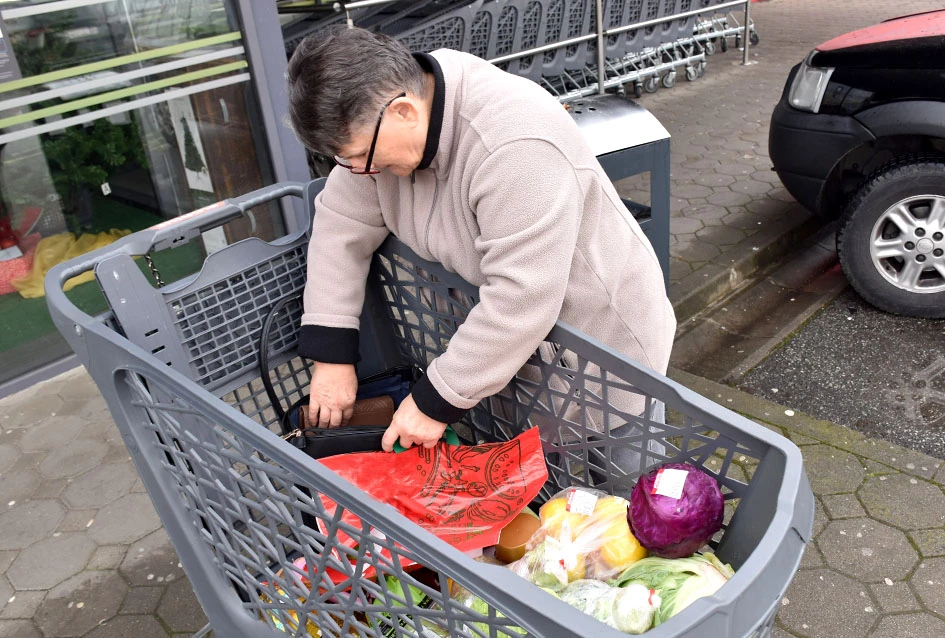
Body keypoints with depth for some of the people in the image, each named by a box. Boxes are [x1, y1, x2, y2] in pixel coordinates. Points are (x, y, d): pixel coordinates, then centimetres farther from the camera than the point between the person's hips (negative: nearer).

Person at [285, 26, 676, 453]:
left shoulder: (515, 146, -37)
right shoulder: (380, 120, -11)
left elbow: (521, 299, -36)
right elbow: (341, 225, -5)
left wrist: (436, 402, -28)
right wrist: (330, 354, -10)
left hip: (604, 335, -6)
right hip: (508, 337, 7)